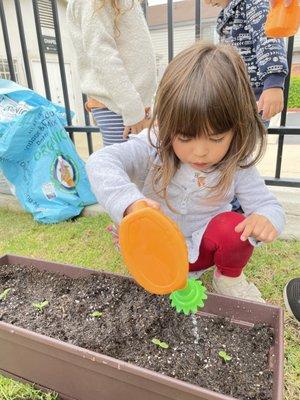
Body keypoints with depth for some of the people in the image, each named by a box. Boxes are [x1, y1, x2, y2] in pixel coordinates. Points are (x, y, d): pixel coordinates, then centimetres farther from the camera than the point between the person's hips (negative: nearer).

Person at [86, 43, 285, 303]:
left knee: (234, 227, -27)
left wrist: (266, 219, -38)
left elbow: (268, 205, -12)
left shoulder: (236, 165, -18)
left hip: (204, 246, 0)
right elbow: (101, 162, -37)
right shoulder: (153, 148, -25)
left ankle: (229, 277, 3)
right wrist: (130, 203, -56)